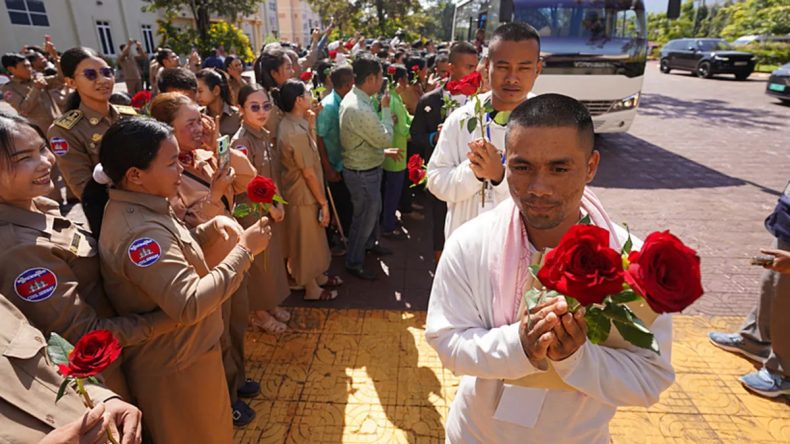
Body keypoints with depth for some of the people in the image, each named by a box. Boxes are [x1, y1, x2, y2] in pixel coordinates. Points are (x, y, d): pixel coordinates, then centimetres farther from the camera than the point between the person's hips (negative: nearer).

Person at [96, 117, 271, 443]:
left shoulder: (137, 207, 0)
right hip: (176, 366, -9)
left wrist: (213, 227, -5)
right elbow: (189, 305, -36)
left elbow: (173, 250, 13)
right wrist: (244, 250, -30)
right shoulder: (139, 232, -32)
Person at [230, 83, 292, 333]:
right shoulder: (241, 141, -19)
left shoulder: (265, 135, 5)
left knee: (275, 257, 17)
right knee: (260, 261, 6)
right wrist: (270, 208, -13)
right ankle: (259, 312, 25)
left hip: (274, 209, 8)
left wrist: (279, 203, -3)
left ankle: (271, 304, 36)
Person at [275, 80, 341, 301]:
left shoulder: (289, 124, 2)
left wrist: (311, 124, -1)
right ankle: (312, 289, 28)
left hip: (298, 190, 9)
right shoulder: (297, 132, -27)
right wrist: (323, 202, -16)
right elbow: (309, 173, -24)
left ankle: (318, 276, 43)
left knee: (313, 239, 24)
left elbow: (311, 152, 7)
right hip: (304, 195, -9)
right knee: (308, 241, 9)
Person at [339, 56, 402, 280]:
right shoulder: (360, 109, -30)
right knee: (365, 216, 8)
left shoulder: (352, 98, 3)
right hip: (363, 173, -10)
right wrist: (386, 109, -11)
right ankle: (354, 262, 27)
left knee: (374, 209, 28)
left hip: (367, 167, 10)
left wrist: (383, 151, 10)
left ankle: (370, 243, 52)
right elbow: (385, 138, -20)